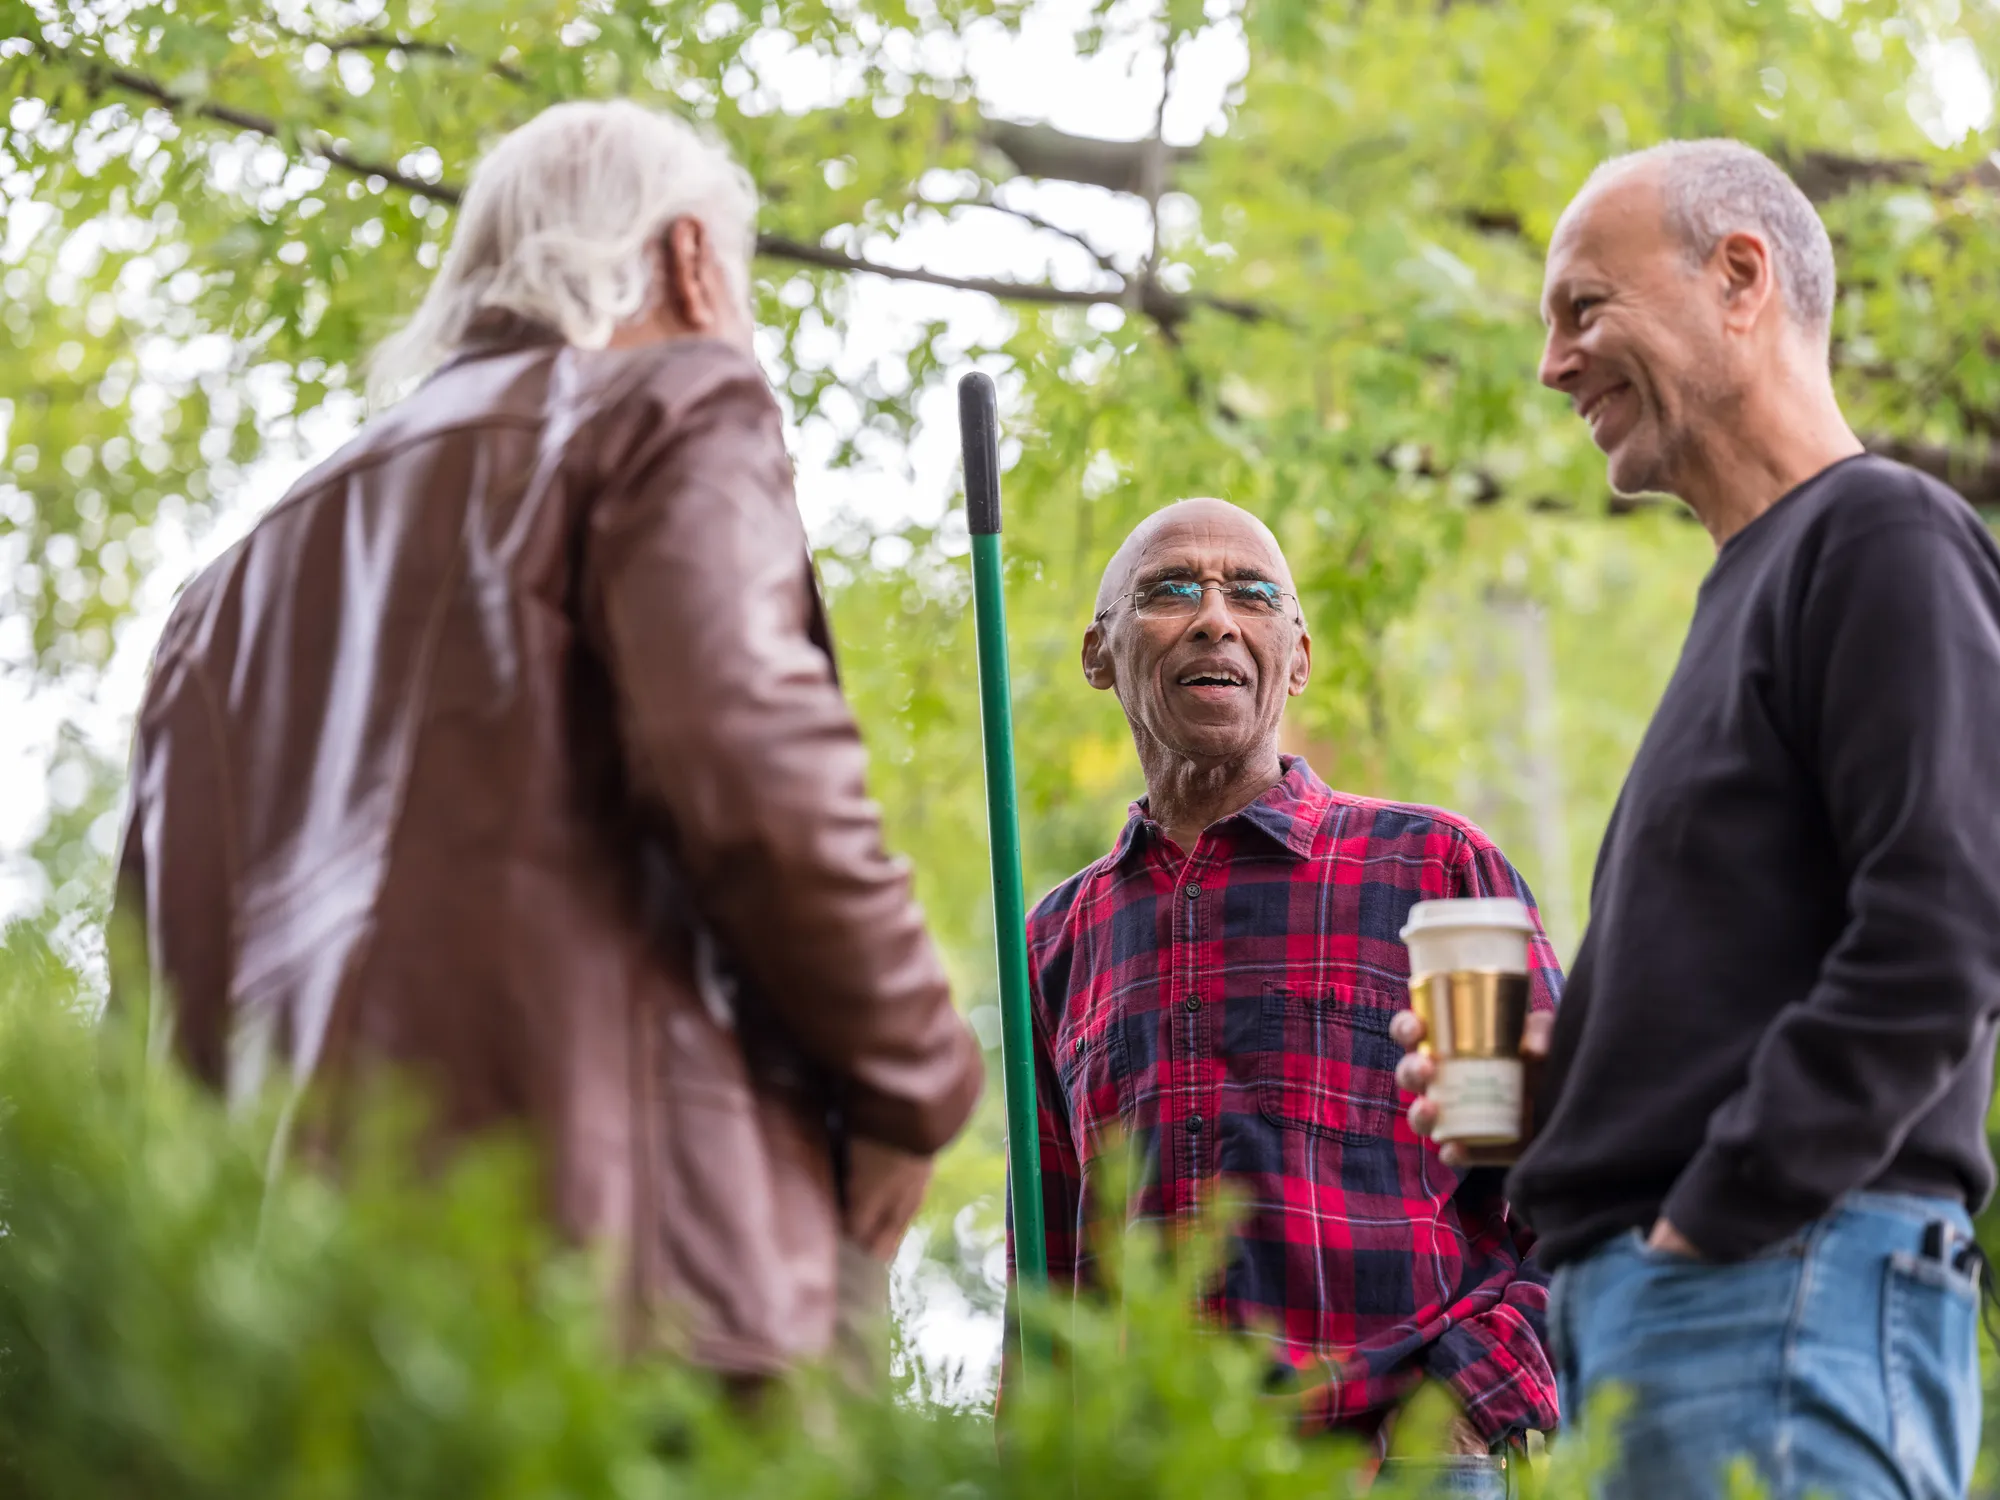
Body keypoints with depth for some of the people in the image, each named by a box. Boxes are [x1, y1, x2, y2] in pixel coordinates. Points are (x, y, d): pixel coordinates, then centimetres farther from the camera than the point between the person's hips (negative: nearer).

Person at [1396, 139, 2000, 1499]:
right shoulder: (1749, 586, 24)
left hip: (1782, 1284, -9)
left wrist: (1712, 1221, -18)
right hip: (1636, 1302, 9)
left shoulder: (1885, 540, -4)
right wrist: (1546, 1070, 10)